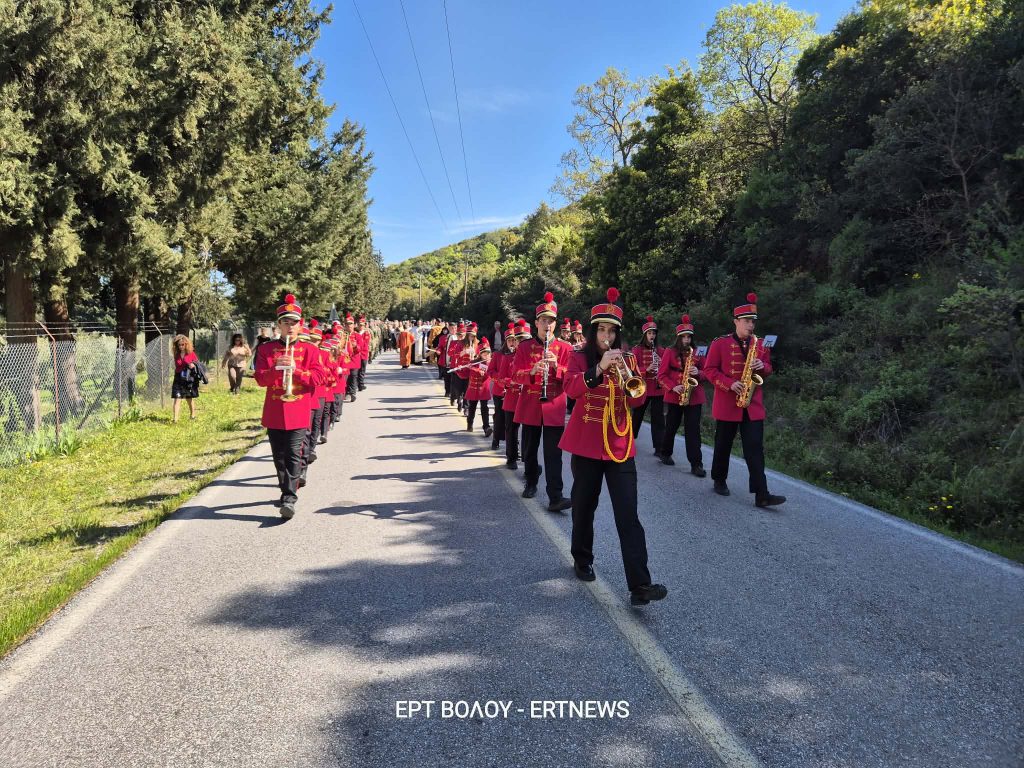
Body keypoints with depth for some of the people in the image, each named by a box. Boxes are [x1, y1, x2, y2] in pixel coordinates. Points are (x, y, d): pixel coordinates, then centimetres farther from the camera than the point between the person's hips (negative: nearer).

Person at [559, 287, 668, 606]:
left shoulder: (623, 360, 9)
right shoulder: (580, 357, 0)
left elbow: (635, 401, -1)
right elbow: (571, 388, -20)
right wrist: (599, 369, -34)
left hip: (620, 445, 1)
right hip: (586, 444, -1)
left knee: (628, 515, -8)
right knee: (584, 507, 12)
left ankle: (640, 587, -13)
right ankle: (582, 560, 37)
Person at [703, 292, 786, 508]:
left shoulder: (760, 345, 9)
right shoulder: (720, 343, -5)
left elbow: (768, 369, 16)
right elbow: (709, 370, -6)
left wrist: (762, 367, -9)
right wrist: (729, 384, -19)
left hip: (754, 405, 3)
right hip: (727, 404, -3)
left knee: (755, 448, -3)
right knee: (723, 445, 10)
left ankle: (762, 494, -7)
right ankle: (719, 481, 29)